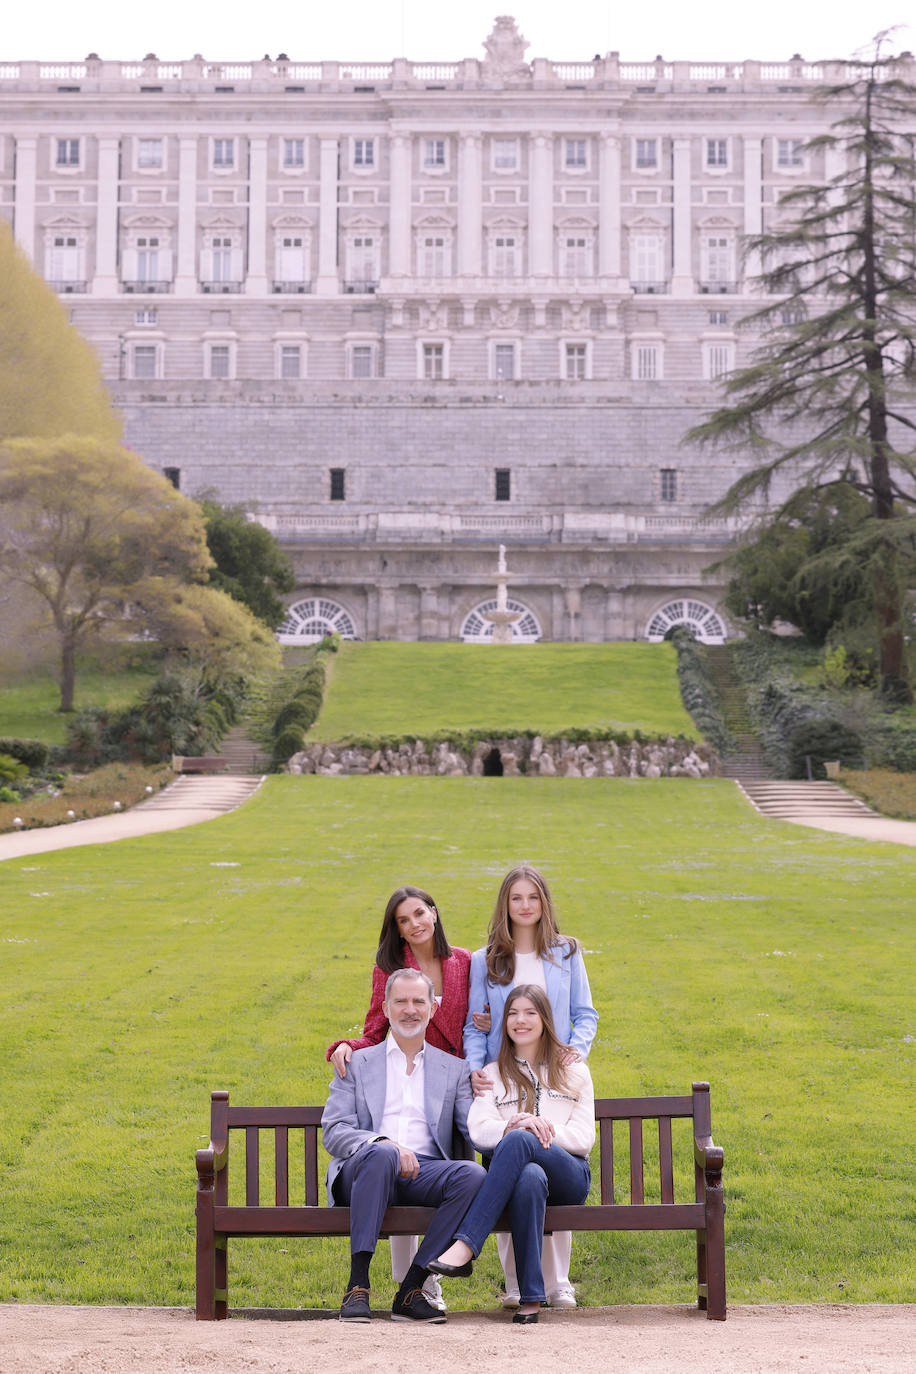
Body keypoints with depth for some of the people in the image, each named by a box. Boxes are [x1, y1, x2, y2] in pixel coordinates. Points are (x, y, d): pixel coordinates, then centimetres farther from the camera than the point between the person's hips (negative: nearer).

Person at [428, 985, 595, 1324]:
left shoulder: (574, 1072, 20)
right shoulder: (494, 1074, 21)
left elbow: (584, 1138, 9)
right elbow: (478, 1131, 5)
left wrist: (537, 1131, -10)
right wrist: (514, 1125, -17)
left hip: (569, 1175, 0)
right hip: (518, 1169, 0)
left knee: (519, 1141, -36)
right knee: (530, 1177, -40)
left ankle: (465, 1246, -43)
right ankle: (530, 1296, -39)